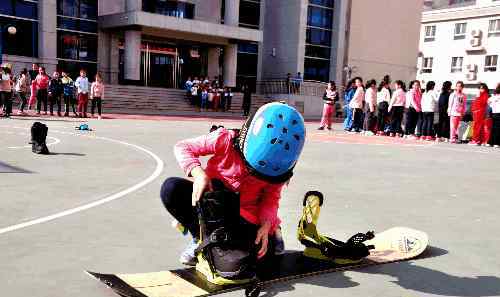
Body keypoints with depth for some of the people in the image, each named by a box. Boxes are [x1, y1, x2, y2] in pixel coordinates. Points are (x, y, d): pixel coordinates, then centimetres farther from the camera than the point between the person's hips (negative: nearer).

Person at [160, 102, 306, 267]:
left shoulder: (277, 167, -15)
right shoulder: (226, 140, -23)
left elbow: (271, 198, -5)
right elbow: (183, 147, -15)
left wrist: (266, 225, -24)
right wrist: (198, 173, -32)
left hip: (244, 216, 0)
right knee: (171, 188, -28)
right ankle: (199, 238, -6)